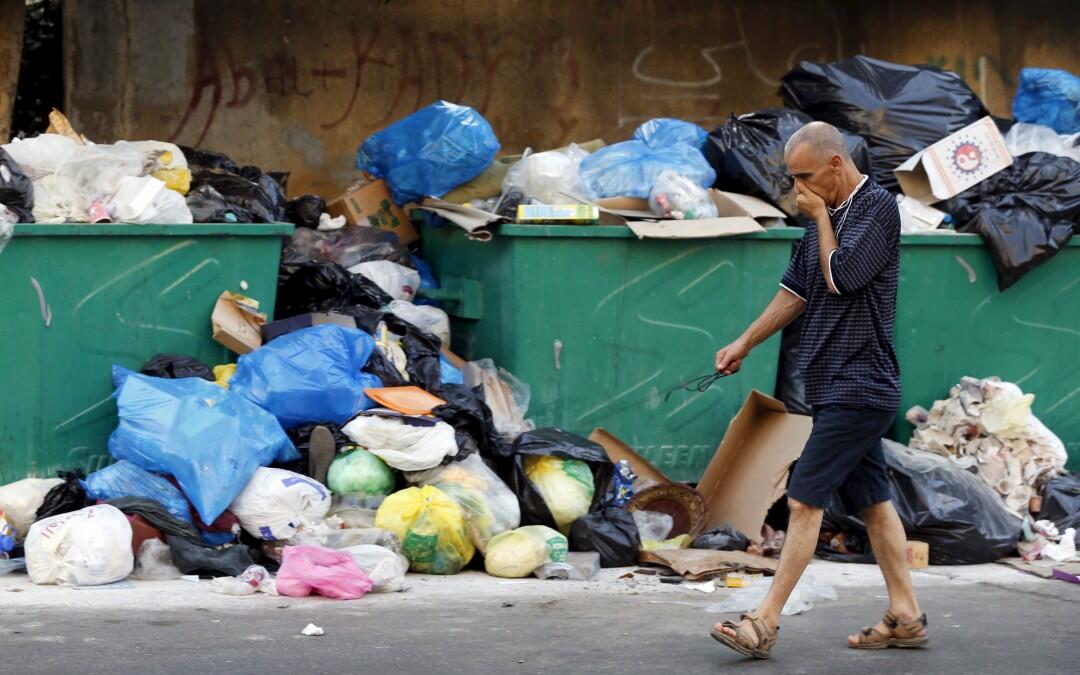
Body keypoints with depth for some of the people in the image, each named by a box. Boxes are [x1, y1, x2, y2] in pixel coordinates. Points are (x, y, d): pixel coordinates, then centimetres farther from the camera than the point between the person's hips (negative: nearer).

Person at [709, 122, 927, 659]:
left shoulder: (878, 208, -12)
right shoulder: (828, 216, 14)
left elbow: (842, 278, -20)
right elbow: (796, 291, 21)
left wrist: (821, 218, -8)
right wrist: (744, 344, 21)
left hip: (859, 387, -9)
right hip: (837, 387, 9)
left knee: (805, 499, -10)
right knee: (872, 500, 11)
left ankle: (765, 623, -10)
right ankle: (905, 617, 16)